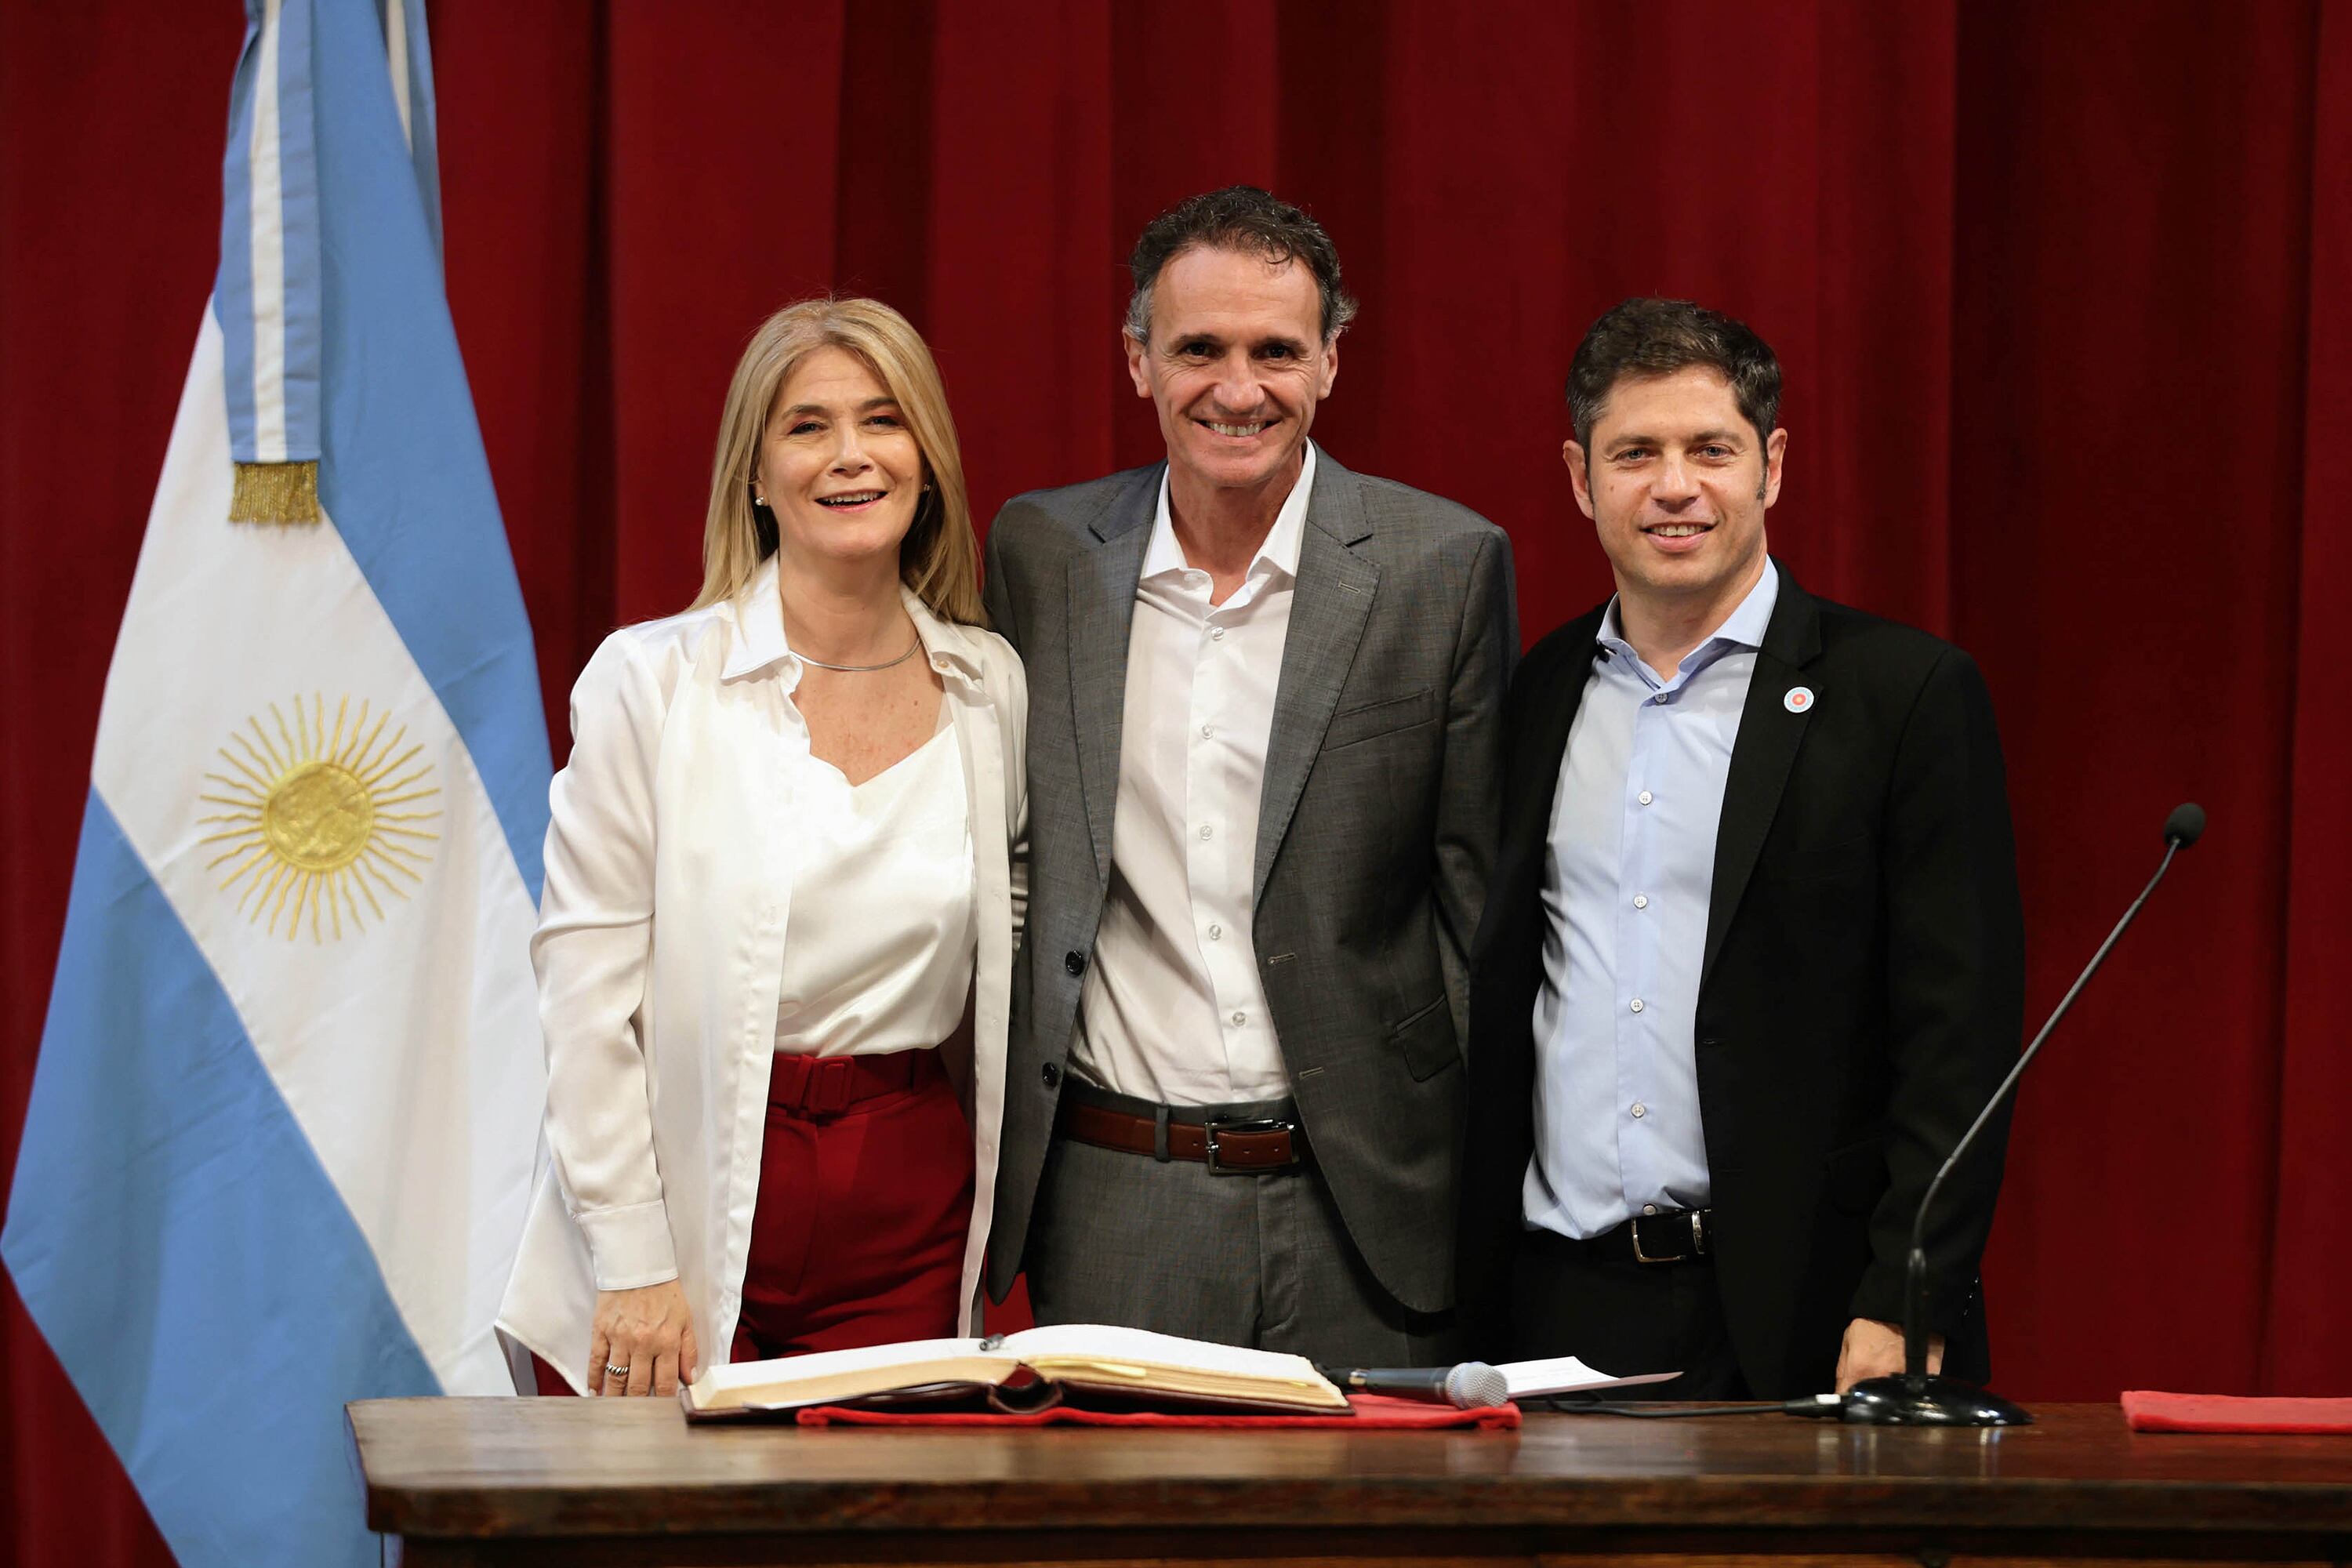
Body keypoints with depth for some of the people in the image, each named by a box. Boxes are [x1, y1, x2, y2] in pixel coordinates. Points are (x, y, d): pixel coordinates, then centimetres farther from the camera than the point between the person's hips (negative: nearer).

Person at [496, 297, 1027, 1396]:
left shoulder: (991, 689, 6)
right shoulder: (651, 680, -5)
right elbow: (586, 987, -6)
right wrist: (632, 1263, -10)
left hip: (909, 1221, 3)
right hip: (696, 1188, -3)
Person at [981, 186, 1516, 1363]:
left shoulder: (1448, 567, -1)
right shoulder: (1039, 554, 6)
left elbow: (1477, 891, 2)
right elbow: (1000, 869, 13)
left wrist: (1495, 1196, -2)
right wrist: (983, 1162, 9)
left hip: (1361, 1210, -1)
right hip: (1108, 1207, 2)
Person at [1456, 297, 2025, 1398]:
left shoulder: (1908, 691, -2)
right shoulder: (1533, 698, 12)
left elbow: (1959, 1037, -7)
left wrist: (1902, 1309, -15)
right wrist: (1461, 1303, 8)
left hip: (1801, 1321, -3)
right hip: (1557, 1314, 4)